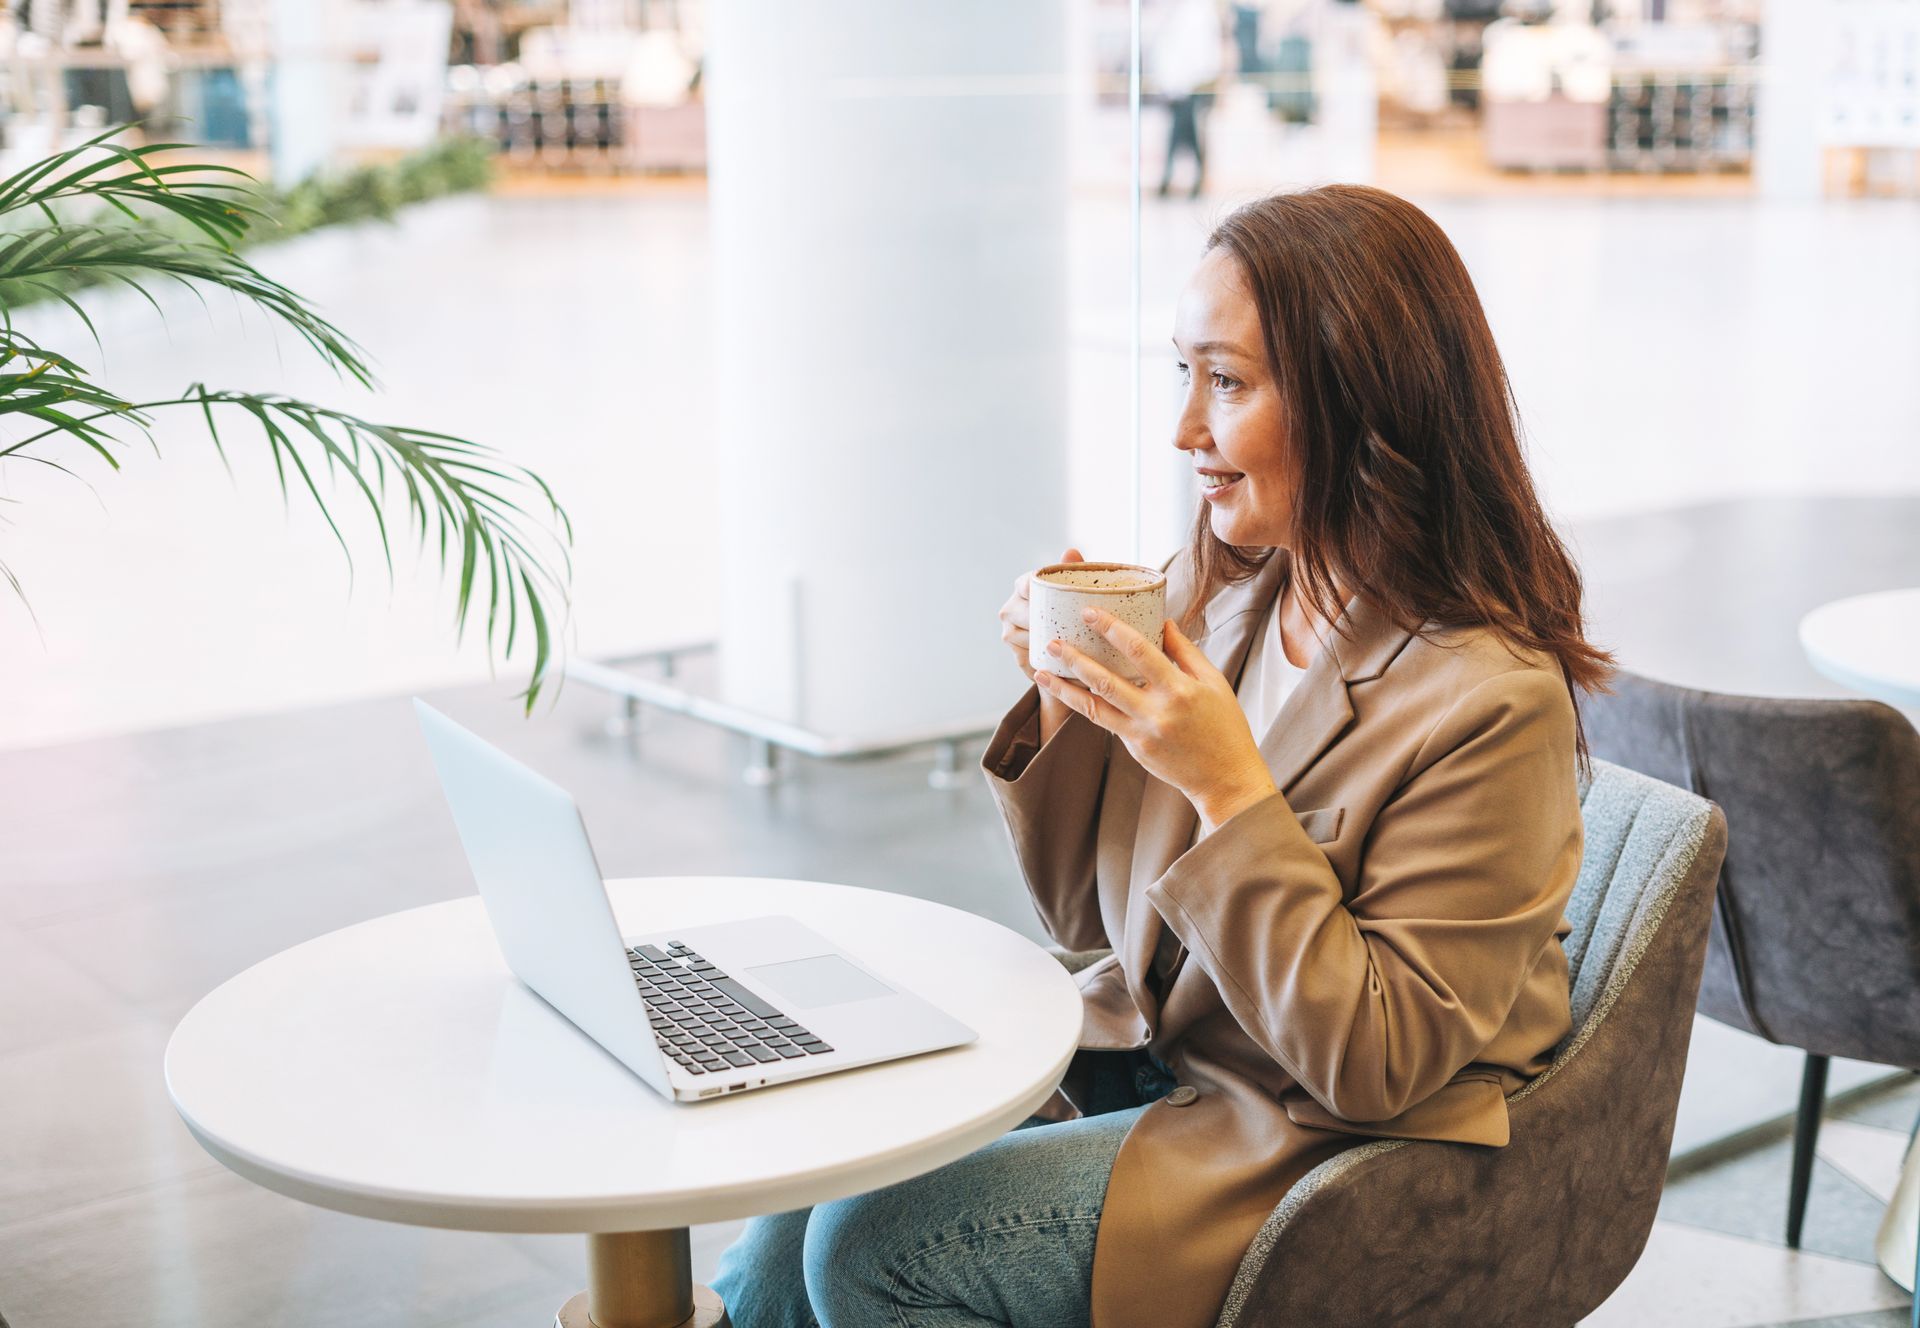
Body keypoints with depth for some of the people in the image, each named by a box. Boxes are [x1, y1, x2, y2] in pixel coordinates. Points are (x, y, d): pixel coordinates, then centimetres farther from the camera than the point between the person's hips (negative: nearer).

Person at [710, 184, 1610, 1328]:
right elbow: (1085, 912, 9)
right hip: (1140, 1062, 6)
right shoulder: (1215, 598, 0)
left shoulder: (1492, 702, -21)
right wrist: (1065, 706, -9)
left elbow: (1375, 1066, -21)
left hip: (1337, 1160, -6)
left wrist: (1231, 790, -27)